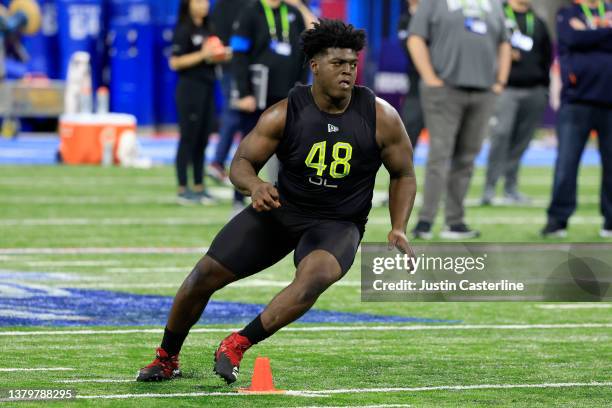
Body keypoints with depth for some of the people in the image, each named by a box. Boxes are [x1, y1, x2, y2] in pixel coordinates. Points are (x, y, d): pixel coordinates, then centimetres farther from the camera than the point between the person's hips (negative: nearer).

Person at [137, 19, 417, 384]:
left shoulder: (381, 118, -12)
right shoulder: (284, 114, -12)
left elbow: (404, 175, 2)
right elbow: (242, 163, -6)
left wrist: (399, 229, -10)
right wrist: (255, 186, -30)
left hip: (338, 224, -2)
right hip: (280, 208, 2)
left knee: (316, 274, -37)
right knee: (206, 275, -3)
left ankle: (237, 346, -27)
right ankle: (166, 359, 22)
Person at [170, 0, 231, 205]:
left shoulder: (207, 30, 15)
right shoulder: (184, 31, -8)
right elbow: (175, 63, -14)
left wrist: (222, 55, 4)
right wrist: (202, 55, -20)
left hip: (207, 88, 7)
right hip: (190, 88, -7)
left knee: (202, 140, 9)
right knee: (188, 139, -4)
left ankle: (199, 187, 15)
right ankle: (182, 189, -1)